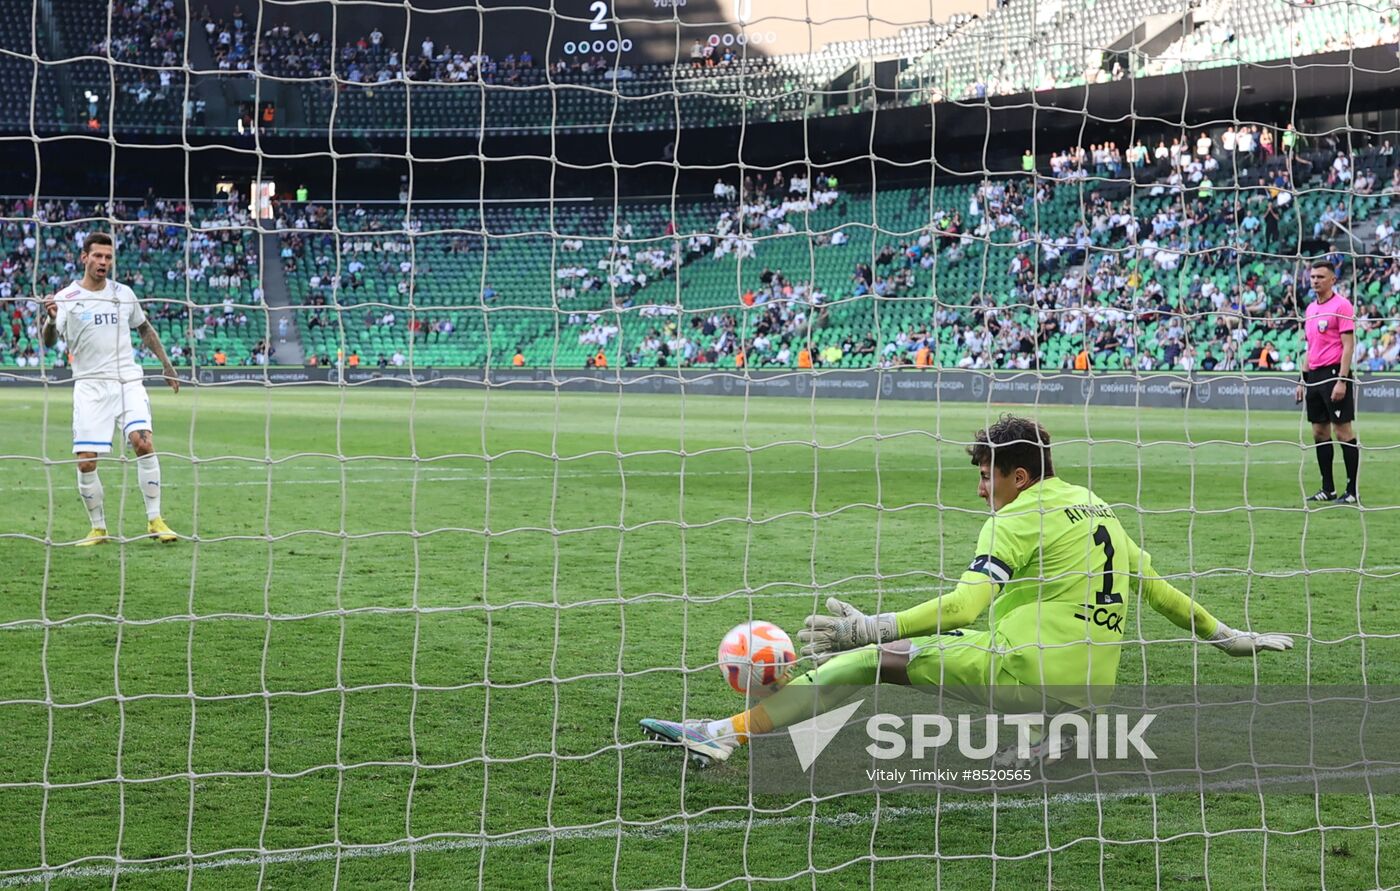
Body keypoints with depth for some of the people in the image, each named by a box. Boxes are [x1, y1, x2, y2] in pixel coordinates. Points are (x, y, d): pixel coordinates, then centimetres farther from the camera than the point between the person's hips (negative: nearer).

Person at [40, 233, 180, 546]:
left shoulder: (123, 294, 7)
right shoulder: (66, 298, -4)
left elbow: (145, 329, 22)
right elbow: (49, 341, -15)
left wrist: (166, 364, 21)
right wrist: (51, 320, -36)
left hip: (128, 382, 1)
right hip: (90, 387, -1)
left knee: (144, 443, -19)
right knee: (86, 461, -6)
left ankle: (154, 520, -10)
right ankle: (98, 528, 11)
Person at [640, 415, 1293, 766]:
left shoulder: (1019, 518, -5)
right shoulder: (1097, 509, 18)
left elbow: (963, 605, -17)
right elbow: (1154, 587, 24)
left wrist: (873, 628, -20)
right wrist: (1223, 634, 37)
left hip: (1024, 671, -8)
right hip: (1087, 688, 8)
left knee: (876, 657, -11)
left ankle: (730, 733, -18)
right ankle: (1044, 735, 14)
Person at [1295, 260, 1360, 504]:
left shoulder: (1341, 305, -8)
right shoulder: (1311, 309, 16)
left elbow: (1348, 345, -12)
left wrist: (1342, 380, -19)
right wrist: (1303, 380, 18)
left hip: (1334, 373, -8)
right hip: (1314, 375, 8)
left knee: (1343, 431, -7)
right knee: (1319, 432, 8)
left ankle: (1352, 491, -4)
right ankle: (1328, 489, 14)